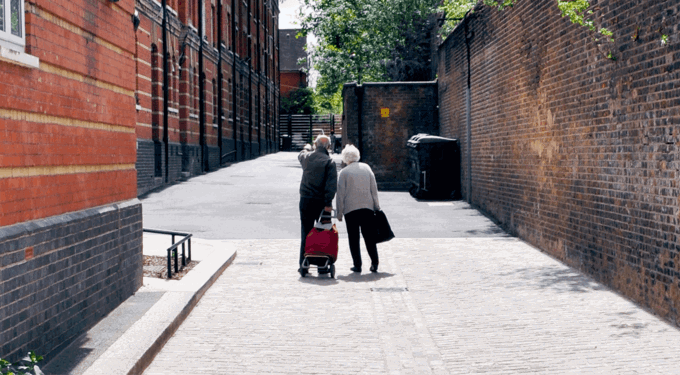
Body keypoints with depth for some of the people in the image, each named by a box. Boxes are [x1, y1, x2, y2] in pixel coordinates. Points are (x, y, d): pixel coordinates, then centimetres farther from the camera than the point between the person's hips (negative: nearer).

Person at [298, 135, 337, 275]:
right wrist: (328, 203, -17)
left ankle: (303, 265, 8)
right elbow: (331, 184, -17)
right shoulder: (329, 161, -8)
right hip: (320, 201, -3)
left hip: (305, 200, 3)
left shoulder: (306, 157, 5)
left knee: (306, 233, 9)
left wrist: (306, 148, 54)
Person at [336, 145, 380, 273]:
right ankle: (374, 263, 0)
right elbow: (374, 189, 9)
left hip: (350, 209, -3)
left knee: (354, 238, 4)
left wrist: (339, 213, 3)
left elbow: (340, 194, -2)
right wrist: (376, 207, 16)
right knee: (369, 236, 7)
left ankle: (357, 265, 1)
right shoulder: (366, 168, 7)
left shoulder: (344, 172, -3)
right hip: (367, 207, 3)